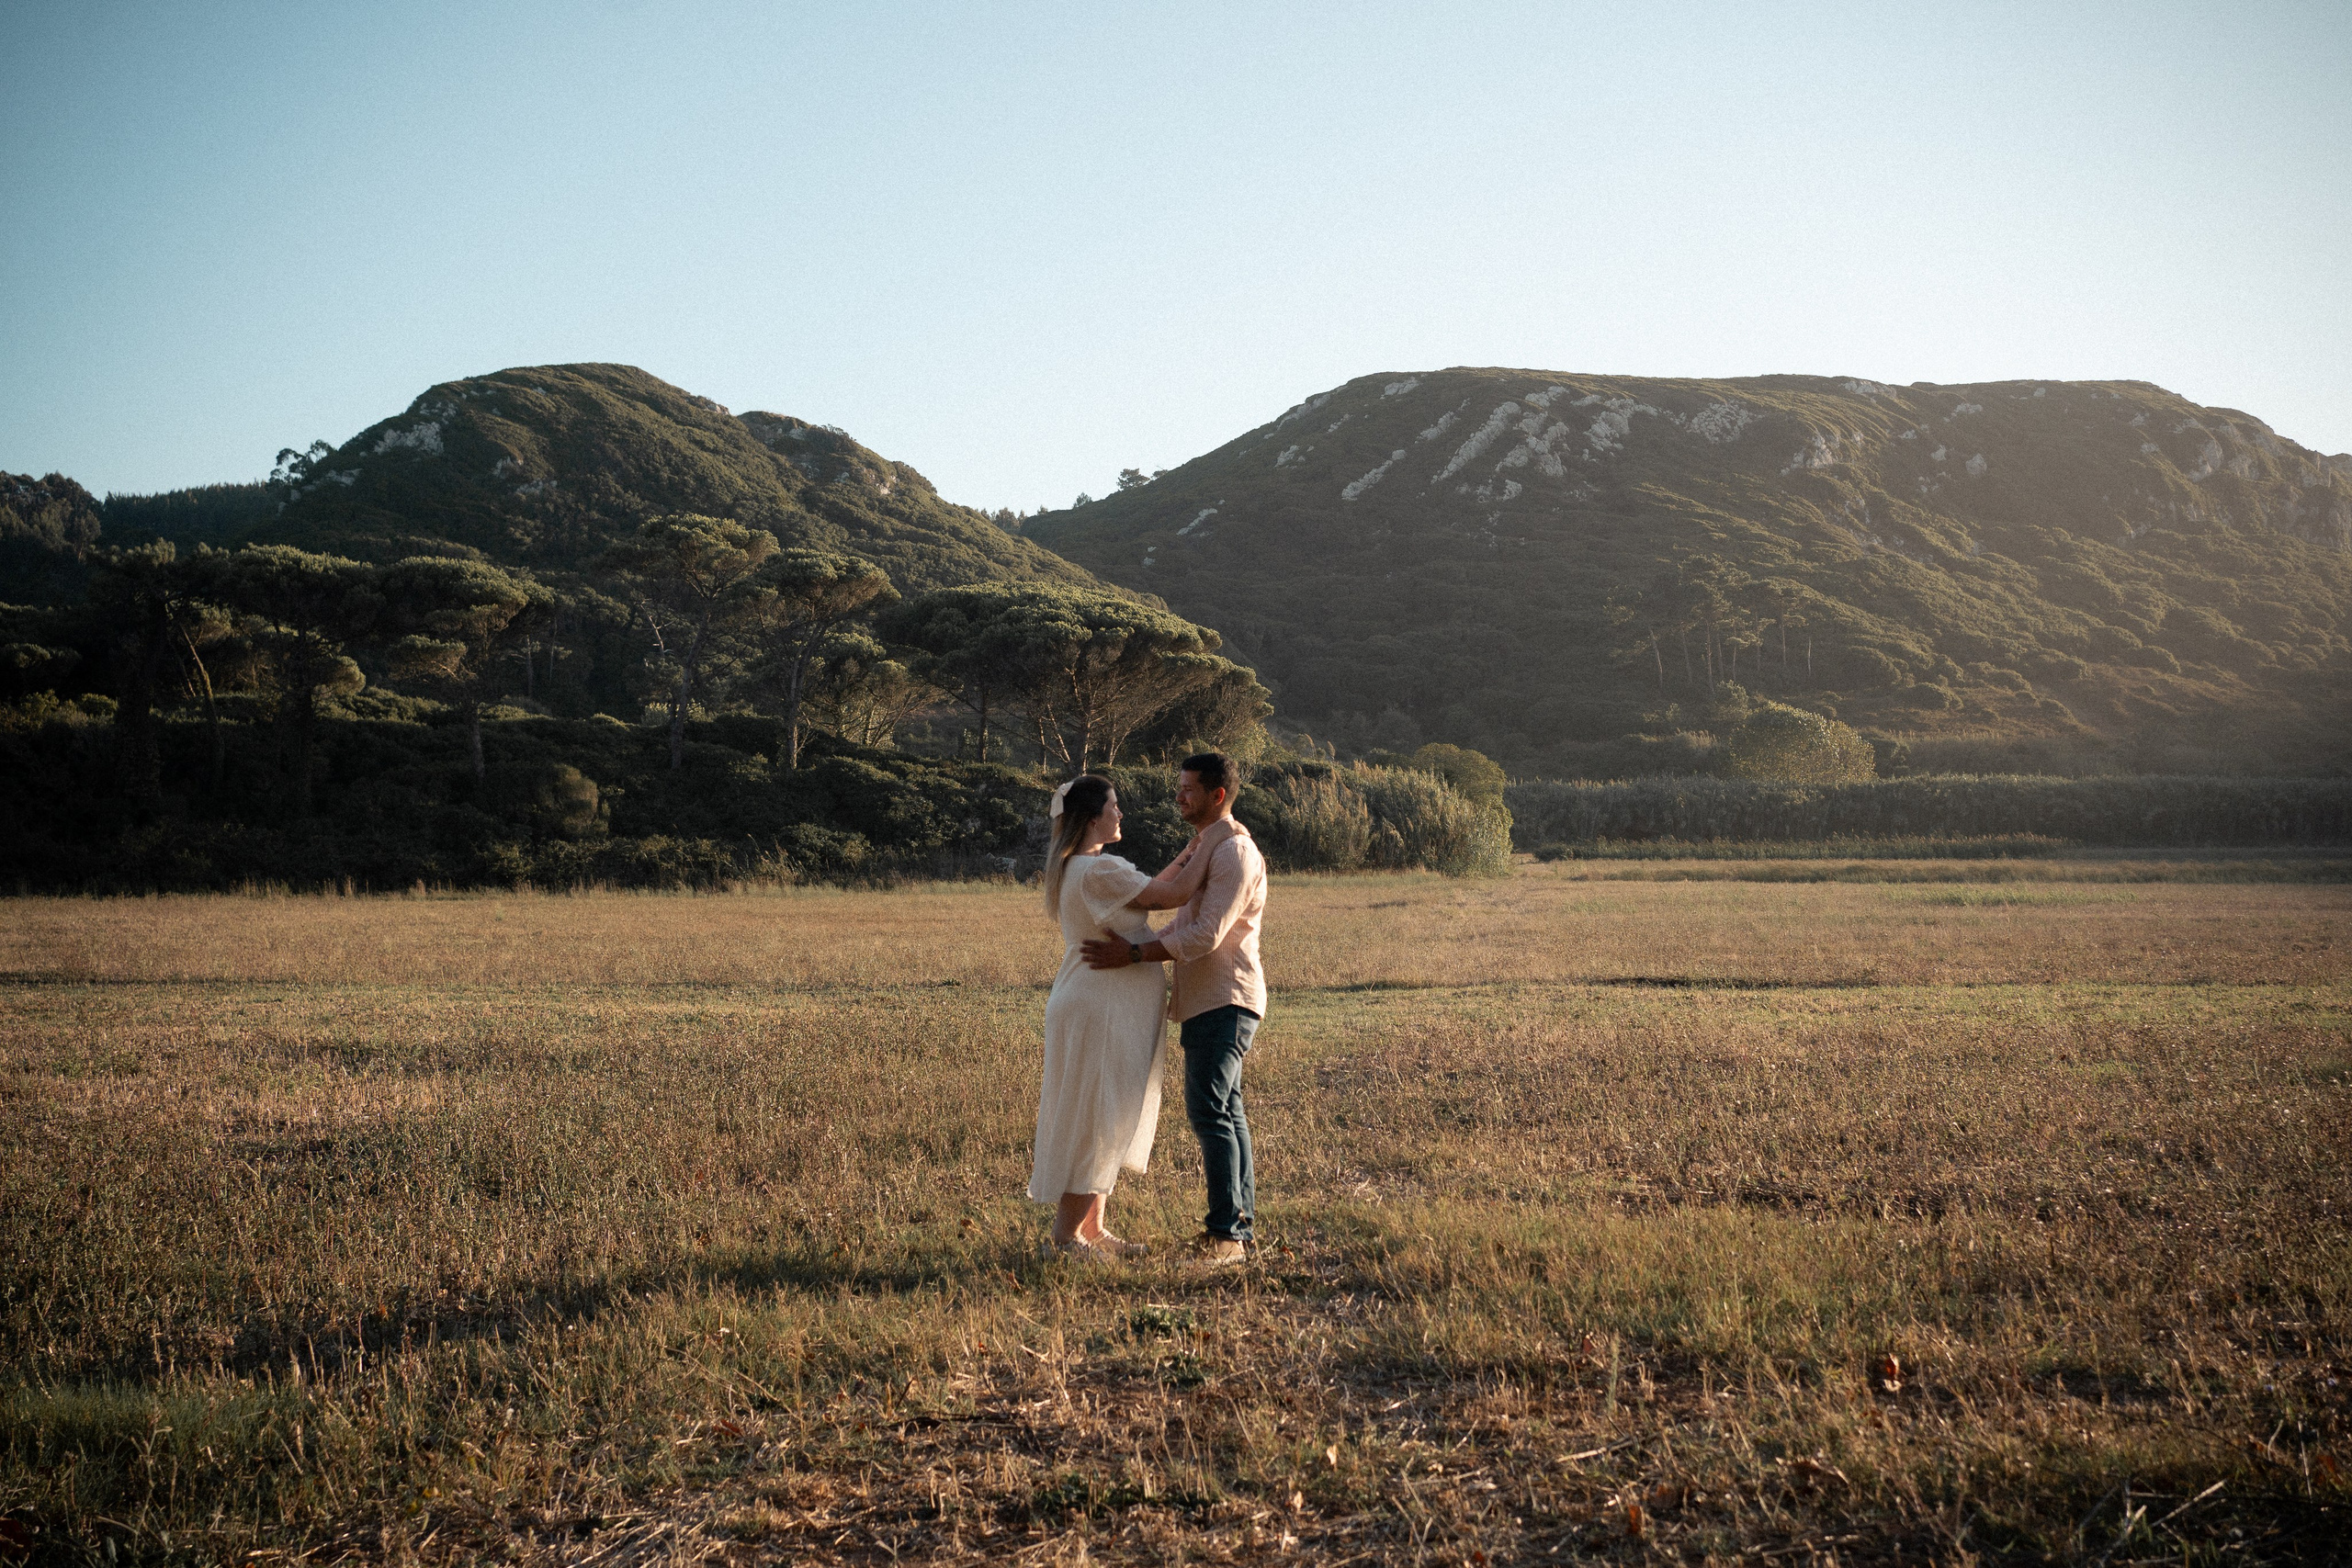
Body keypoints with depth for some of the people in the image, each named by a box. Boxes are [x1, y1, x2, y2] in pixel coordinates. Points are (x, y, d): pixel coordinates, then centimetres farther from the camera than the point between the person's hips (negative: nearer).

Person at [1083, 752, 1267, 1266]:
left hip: (1225, 1001, -10)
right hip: (1206, 1000, 10)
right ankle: (1240, 1228, 14)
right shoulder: (1201, 847, 19)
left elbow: (1206, 934, -21)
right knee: (1226, 1113, 10)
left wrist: (1135, 954, -23)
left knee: (1209, 1111, -14)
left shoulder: (1234, 851, -14)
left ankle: (1226, 1232, -12)